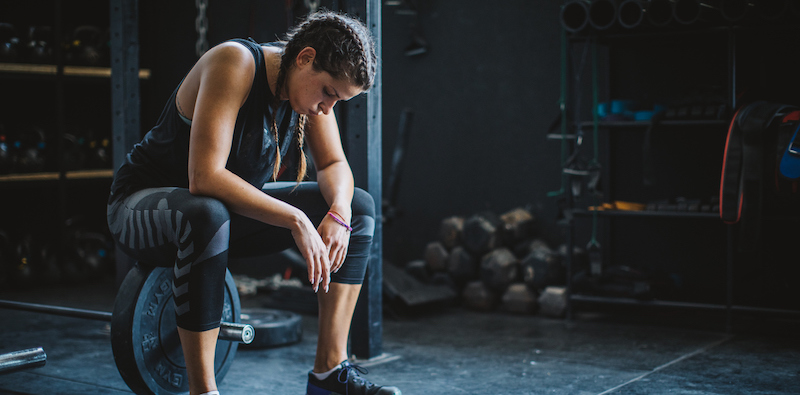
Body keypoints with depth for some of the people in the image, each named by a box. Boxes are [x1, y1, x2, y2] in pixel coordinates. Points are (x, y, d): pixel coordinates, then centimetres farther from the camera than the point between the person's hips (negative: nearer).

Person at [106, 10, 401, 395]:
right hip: (141, 206, -7)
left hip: (229, 207, 8)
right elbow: (204, 177, -37)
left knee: (358, 207, -1)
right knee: (208, 216, -43)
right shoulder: (235, 64, -28)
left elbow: (334, 164, 2)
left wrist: (339, 212, -20)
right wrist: (296, 220, -37)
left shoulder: (309, 81, -6)